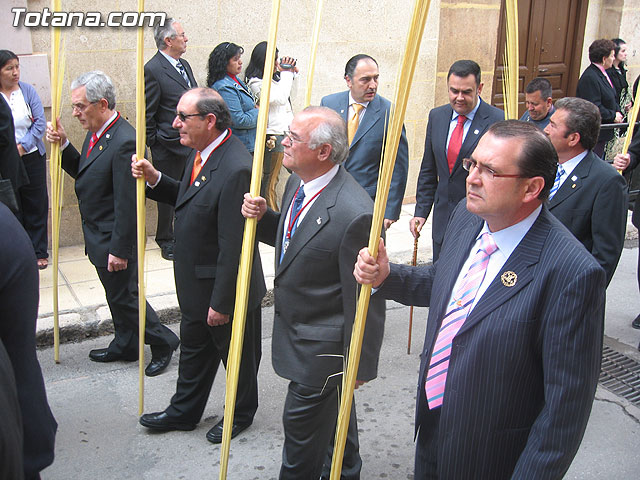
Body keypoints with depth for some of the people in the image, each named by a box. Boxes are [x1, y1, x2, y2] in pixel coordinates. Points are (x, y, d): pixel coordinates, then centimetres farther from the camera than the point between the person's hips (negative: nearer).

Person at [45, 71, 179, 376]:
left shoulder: (124, 142, -27)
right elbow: (83, 174, 15)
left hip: (115, 239, -10)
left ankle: (163, 342, 24)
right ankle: (125, 346, 38)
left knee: (124, 296, 5)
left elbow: (127, 203, -26)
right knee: (116, 295, 21)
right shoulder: (96, 133, 4)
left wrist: (120, 250, -22)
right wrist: (63, 145, -1)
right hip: (98, 236, 10)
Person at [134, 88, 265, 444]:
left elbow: (233, 245, -29)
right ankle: (183, 412, 46)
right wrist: (155, 179, -4)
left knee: (236, 353, 17)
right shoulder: (202, 152, -1)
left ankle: (241, 414, 41)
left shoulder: (235, 169, -32)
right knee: (194, 347, 25)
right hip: (196, 283, 9)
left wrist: (221, 301, -22)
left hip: (226, 287, -9)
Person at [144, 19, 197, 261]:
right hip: (169, 148, -7)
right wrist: (154, 143, -9)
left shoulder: (184, 65, 12)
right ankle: (166, 241, 22)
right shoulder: (152, 70, -14)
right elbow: (147, 114, -12)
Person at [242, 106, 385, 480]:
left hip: (322, 346, -9)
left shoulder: (354, 214, -31)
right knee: (333, 415, 29)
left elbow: (363, 298, -24)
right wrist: (263, 217, -7)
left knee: (301, 425, 9)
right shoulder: (298, 183, -2)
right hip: (297, 329, 9)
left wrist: (361, 362, -15)